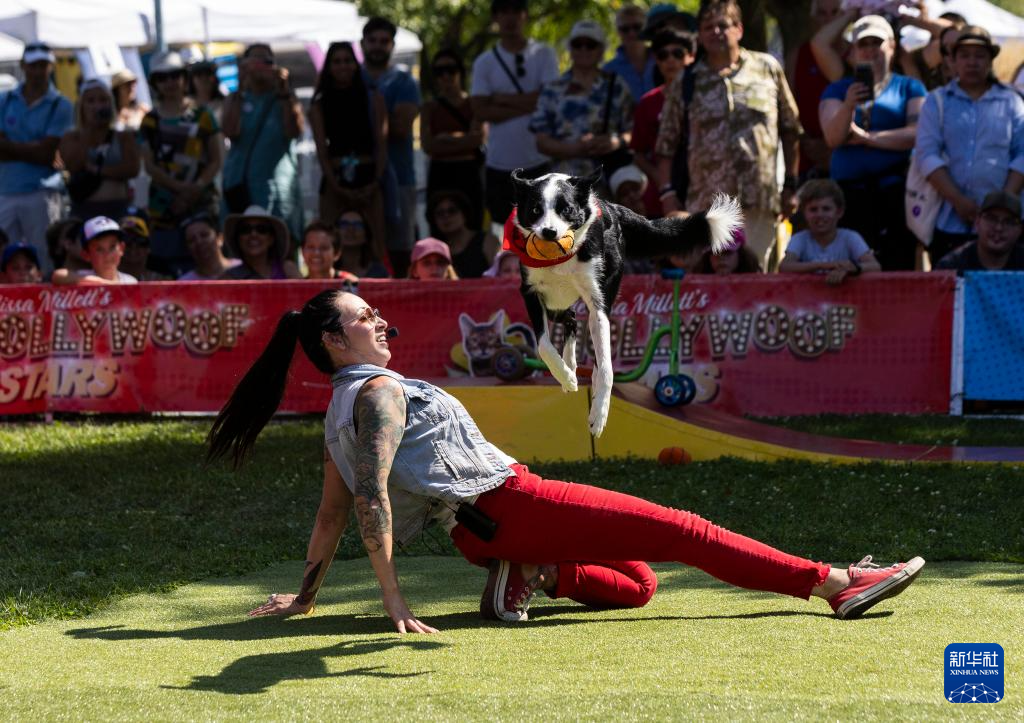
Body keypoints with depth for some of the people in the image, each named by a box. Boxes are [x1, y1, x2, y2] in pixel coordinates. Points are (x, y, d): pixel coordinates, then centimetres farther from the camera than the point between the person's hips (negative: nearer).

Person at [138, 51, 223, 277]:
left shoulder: (201, 115, 8)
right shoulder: (150, 121, 10)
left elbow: (216, 160, 5)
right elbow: (150, 165, 2)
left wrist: (197, 189, -11)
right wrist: (181, 188, -12)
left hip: (201, 201, -1)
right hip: (164, 205, 1)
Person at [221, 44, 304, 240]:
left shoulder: (284, 98, 9)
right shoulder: (236, 100, 12)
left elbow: (295, 131, -9)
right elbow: (230, 132, -7)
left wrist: (284, 91, -14)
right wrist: (240, 90, -10)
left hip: (276, 186, -1)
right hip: (241, 185, 1)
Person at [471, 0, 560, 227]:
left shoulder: (544, 54, 3)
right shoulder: (484, 62, 6)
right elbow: (481, 110, -5)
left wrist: (503, 98, -7)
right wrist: (527, 106, -10)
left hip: (540, 161, -1)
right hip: (500, 163, 1)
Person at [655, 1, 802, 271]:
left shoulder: (768, 69, 9)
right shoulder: (685, 82, 9)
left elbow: (791, 130, 14)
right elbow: (666, 145, 10)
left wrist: (791, 186, 11)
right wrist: (667, 193, -1)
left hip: (760, 204, 0)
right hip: (705, 205, 0)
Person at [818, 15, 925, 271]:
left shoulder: (909, 87, 12)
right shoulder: (838, 90, 15)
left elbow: (917, 134, -3)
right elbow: (832, 138, 0)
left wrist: (868, 138, -4)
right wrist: (848, 106, -18)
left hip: (896, 192, -1)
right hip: (849, 191, 1)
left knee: (899, 267, -9)